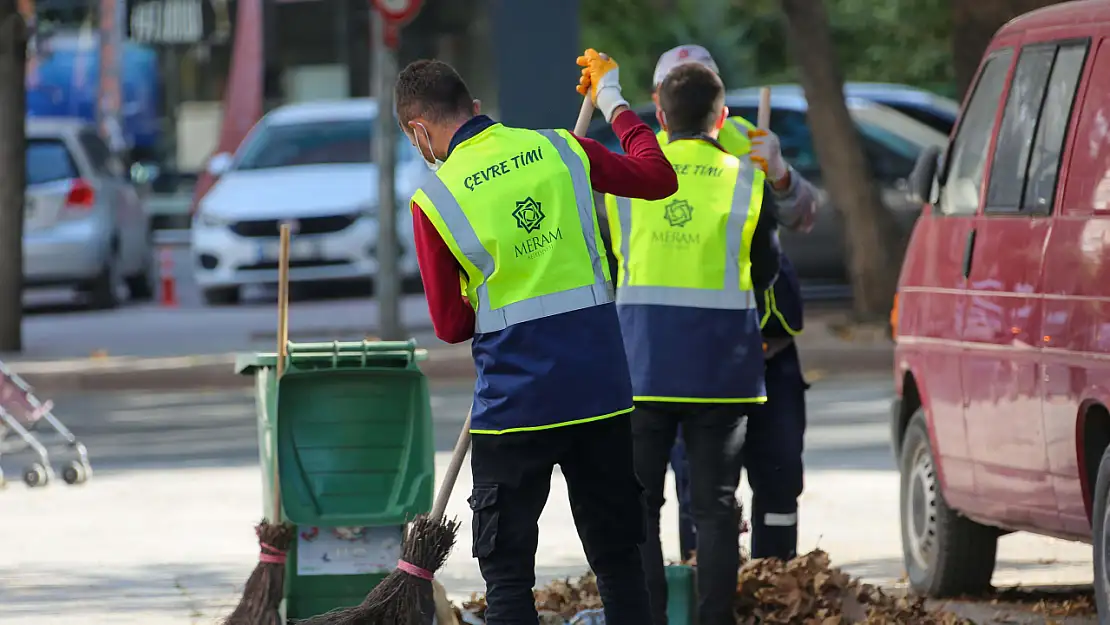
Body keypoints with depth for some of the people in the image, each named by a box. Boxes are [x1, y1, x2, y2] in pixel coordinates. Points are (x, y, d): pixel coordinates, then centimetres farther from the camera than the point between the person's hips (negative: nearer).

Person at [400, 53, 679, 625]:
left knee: (507, 575, 4)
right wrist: (613, 103, 29)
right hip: (602, 395, 4)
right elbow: (659, 178, 17)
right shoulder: (559, 151, 1)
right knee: (618, 562, 13)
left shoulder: (435, 200, -7)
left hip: (514, 402, -3)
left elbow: (451, 325, 0)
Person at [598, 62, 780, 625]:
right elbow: (764, 273, 8)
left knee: (638, 502, 7)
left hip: (643, 363, 0)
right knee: (715, 506, 5)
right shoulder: (748, 182, -2)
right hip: (721, 366, 0)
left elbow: (617, 261, 10)